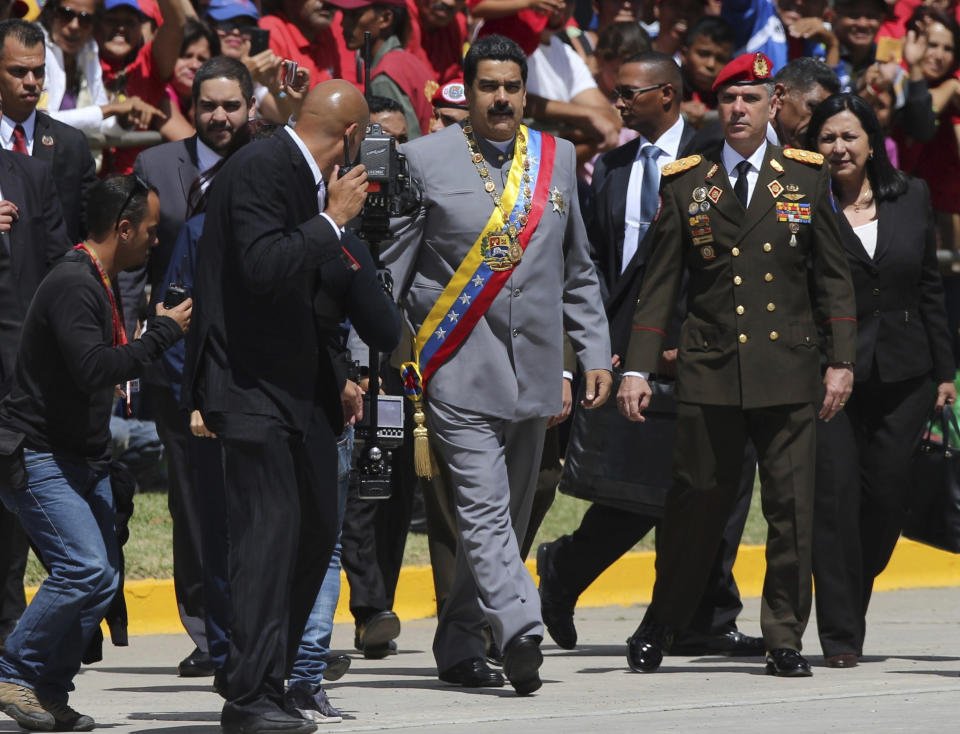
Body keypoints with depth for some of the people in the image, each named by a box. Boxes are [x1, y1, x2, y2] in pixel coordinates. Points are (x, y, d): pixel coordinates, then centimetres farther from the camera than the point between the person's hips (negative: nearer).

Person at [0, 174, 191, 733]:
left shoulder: (105, 285, 14)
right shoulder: (72, 285, -19)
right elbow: (95, 369, -30)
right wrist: (164, 332, -22)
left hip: (86, 459, 10)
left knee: (102, 580, 2)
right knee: (84, 567, -21)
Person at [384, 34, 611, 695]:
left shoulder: (556, 159, 12)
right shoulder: (426, 160, 0)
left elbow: (577, 270, 20)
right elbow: (389, 268, 1)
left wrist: (595, 353, 13)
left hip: (534, 369, 5)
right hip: (460, 369, -5)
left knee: (508, 516, 8)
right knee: (484, 509, -17)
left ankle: (460, 646, 19)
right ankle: (522, 632, -29)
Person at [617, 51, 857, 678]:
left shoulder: (807, 178, 8)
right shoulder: (685, 183, 6)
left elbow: (833, 276, 10)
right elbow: (659, 283, 7)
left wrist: (842, 361, 3)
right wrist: (638, 368, 0)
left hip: (788, 369, 1)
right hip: (710, 369, -1)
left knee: (792, 509, -1)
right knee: (696, 504, 2)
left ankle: (785, 639, 8)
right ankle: (660, 626, 17)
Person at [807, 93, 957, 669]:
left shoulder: (911, 199, 8)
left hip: (903, 376, 3)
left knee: (889, 496, 3)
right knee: (835, 496, -6)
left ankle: (850, 600, 27)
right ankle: (840, 636, -2)